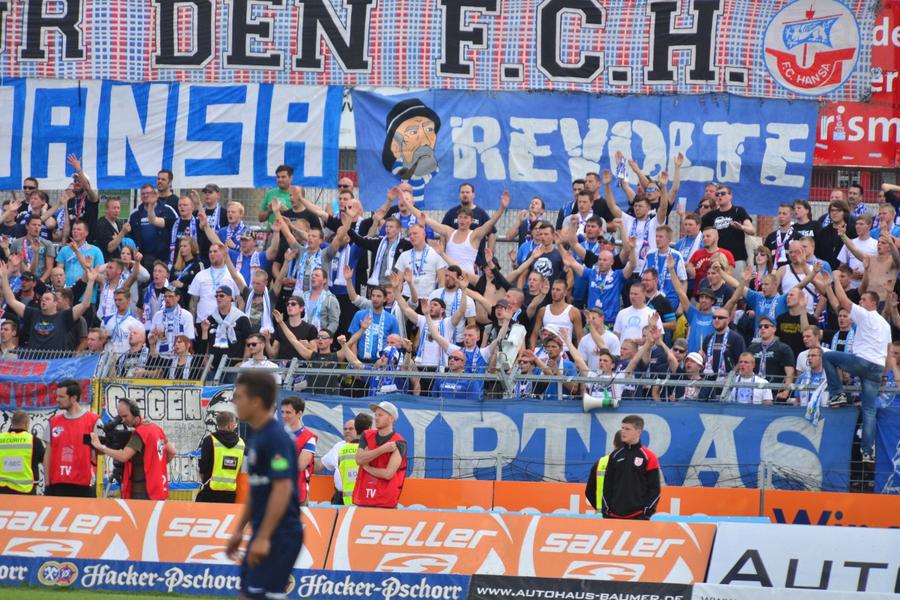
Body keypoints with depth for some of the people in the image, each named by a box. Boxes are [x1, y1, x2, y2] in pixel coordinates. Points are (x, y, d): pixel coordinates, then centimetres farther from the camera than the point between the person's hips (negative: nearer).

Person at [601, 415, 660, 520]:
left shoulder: (648, 457, -1)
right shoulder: (615, 455, 10)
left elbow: (654, 488, -2)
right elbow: (607, 485, 13)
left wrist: (647, 512, -9)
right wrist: (606, 509, 5)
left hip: (638, 516, -4)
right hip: (614, 516, 4)